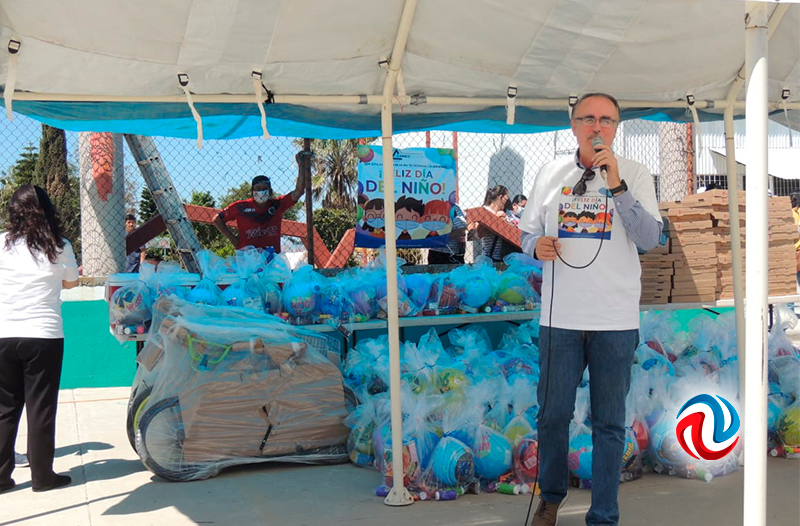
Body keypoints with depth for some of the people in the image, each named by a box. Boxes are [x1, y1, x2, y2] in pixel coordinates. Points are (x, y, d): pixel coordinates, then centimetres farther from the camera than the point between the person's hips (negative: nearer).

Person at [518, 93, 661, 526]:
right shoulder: (551, 173, 8)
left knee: (609, 424, 6)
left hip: (615, 321, -2)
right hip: (560, 318, 2)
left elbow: (649, 239, -12)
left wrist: (616, 184, -20)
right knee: (552, 415, 10)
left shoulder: (635, 174, 1)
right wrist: (537, 245, -9)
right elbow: (527, 233, 14)